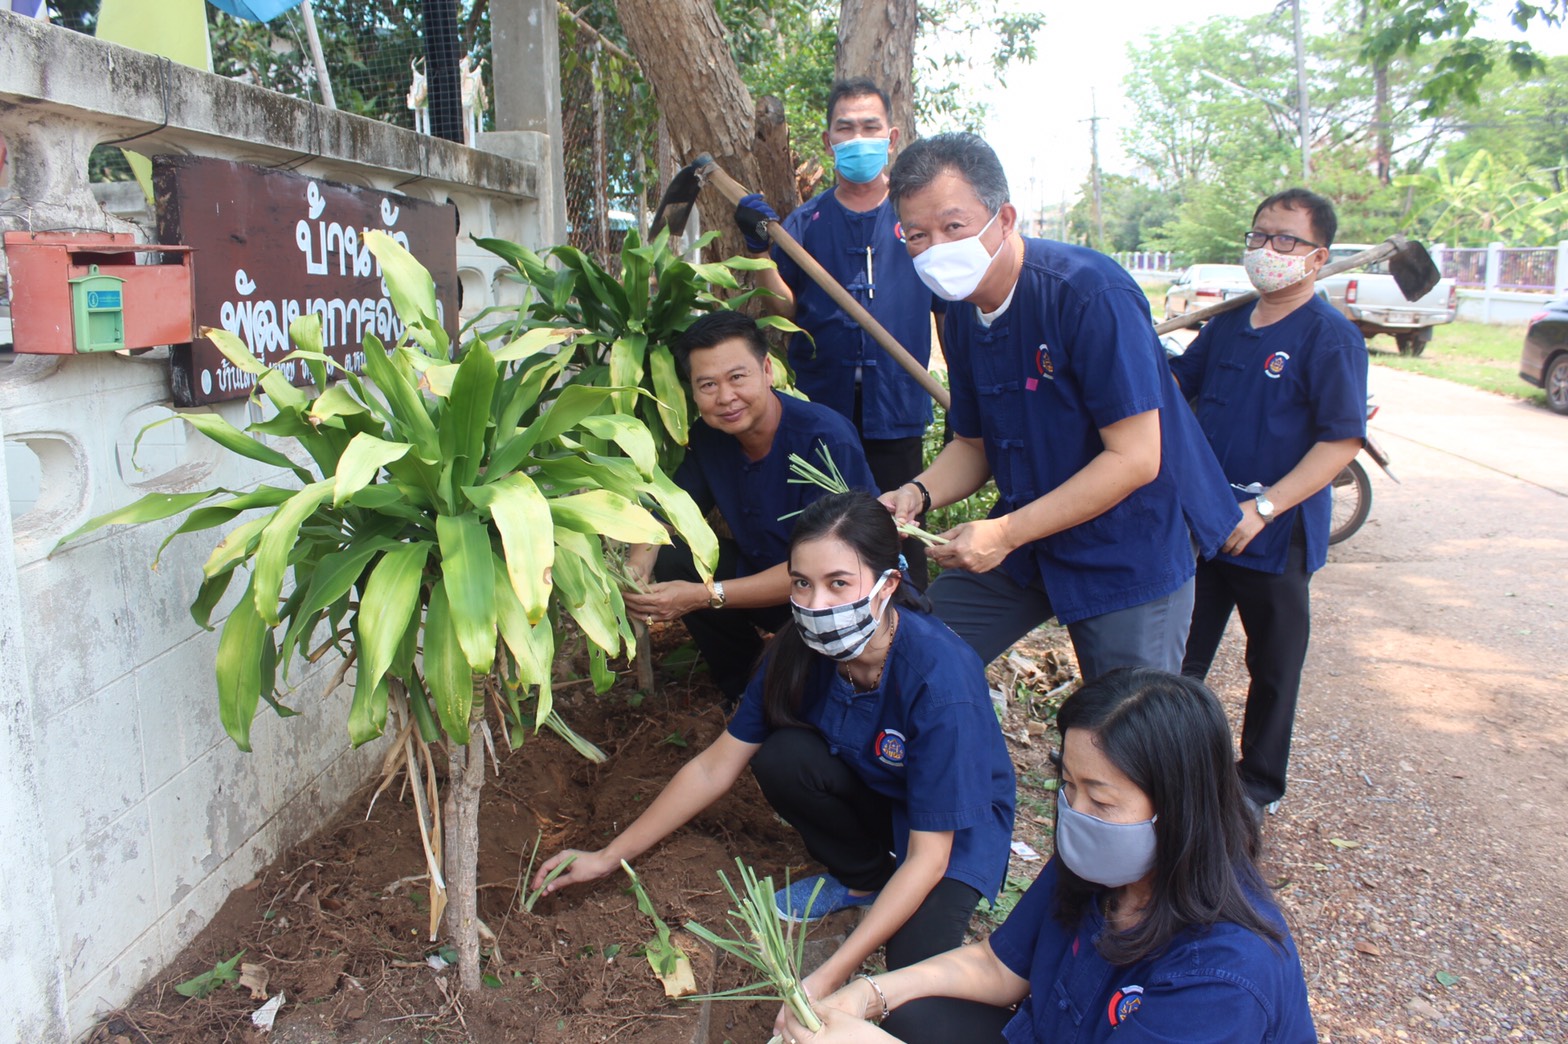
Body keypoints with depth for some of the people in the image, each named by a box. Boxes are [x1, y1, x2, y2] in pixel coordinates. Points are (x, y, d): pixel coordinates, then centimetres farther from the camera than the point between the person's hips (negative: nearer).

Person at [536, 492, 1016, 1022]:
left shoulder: (942, 680, -36)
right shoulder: (799, 649, -21)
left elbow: (926, 858, -30)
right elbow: (714, 767, -10)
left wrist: (828, 976, -34)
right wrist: (608, 857, -7)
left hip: (957, 824, -4)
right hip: (869, 792, 5)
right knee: (781, 756, -27)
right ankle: (862, 878, 0)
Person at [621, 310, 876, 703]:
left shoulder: (827, 441, -29)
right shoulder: (708, 435, -8)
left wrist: (706, 596, -34)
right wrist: (638, 564, -21)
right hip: (762, 572, 7)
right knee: (670, 559, -10)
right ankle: (741, 690, 12)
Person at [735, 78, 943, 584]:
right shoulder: (805, 222, 6)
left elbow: (950, 313, 9)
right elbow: (783, 310, -2)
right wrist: (759, 249, -17)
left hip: (897, 413, -1)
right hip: (821, 412, 1)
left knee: (901, 542, 5)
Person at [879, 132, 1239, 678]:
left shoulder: (1090, 293, -23)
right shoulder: (963, 315, 0)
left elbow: (1135, 459, -25)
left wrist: (1005, 532, -26)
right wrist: (917, 494, -10)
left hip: (1128, 550, -6)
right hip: (1022, 537, 7)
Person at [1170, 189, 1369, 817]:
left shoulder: (1332, 337, -13)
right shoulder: (1229, 324, 6)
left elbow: (1343, 440, -19)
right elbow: (1172, 382, 20)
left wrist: (1264, 508, -26)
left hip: (1277, 536, -6)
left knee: (1272, 666, 12)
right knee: (1180, 653, 15)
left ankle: (1261, 783, 29)